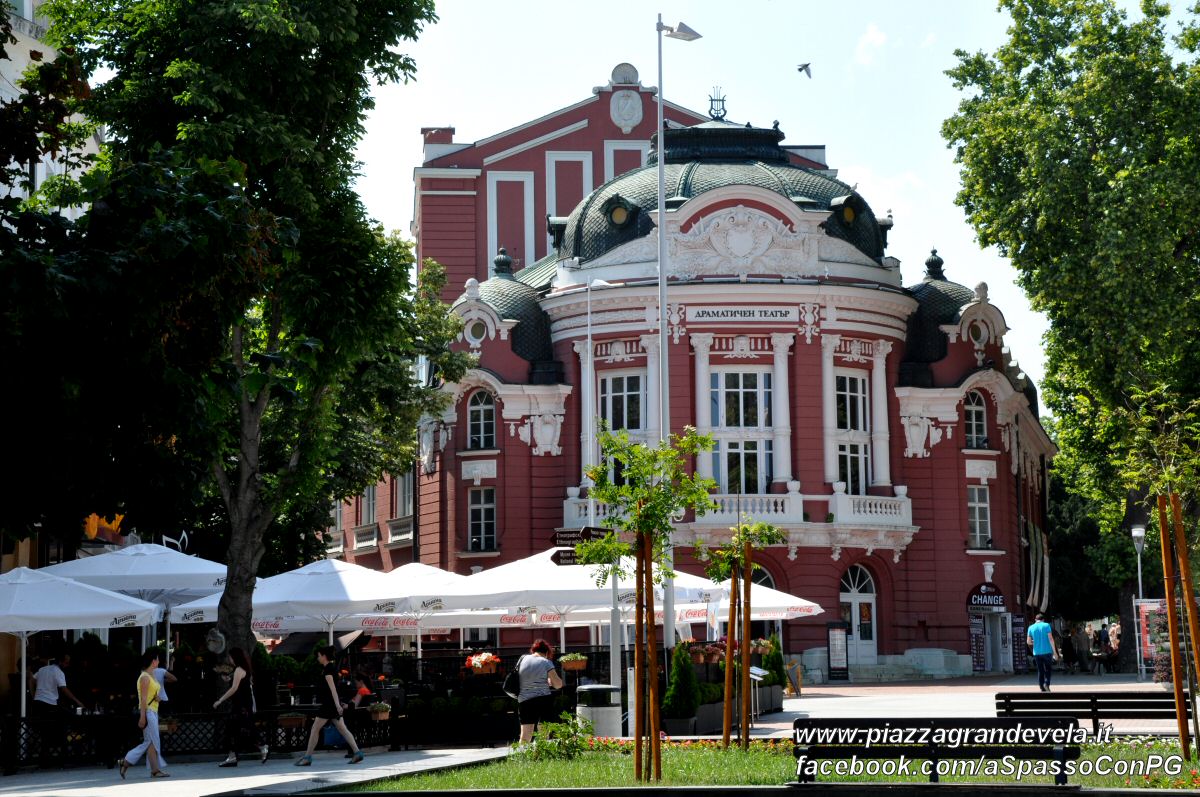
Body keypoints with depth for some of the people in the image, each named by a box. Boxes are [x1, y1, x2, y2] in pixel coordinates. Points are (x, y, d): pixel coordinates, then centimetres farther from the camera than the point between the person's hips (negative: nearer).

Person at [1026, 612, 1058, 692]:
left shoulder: (1031, 627, 5)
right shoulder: (1046, 625, -2)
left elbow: (1028, 641, 5)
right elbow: (1050, 639, -9)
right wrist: (1055, 652, -8)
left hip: (1037, 652, 2)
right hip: (1047, 651, -2)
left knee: (1040, 670, 12)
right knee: (1048, 669, 11)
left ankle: (1042, 687, 9)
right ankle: (1046, 683, -9)